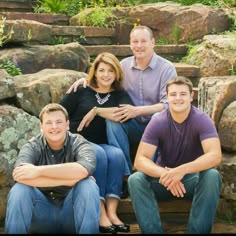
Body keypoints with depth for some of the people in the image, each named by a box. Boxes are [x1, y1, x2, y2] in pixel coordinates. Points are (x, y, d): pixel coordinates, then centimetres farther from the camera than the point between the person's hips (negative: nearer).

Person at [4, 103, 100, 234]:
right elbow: (21, 175, -28)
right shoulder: (33, 146, -5)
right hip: (42, 214, 1)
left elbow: (85, 169, -32)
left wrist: (39, 170, -34)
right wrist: (70, 179, -30)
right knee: (19, 190, -25)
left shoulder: (78, 143, -7)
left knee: (88, 185, -28)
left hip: (72, 211, 0)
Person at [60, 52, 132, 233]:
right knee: (99, 154, -34)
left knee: (117, 154, -32)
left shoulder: (120, 95, 12)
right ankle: (101, 213, -37)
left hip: (103, 145, 2)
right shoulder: (81, 91, 8)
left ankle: (111, 212, -38)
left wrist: (96, 111, -11)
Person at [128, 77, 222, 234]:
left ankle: (198, 231, -24)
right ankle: (153, 231, -22)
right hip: (164, 177, 1)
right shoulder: (158, 122, -12)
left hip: (193, 178, -1)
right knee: (135, 179, -26)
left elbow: (215, 156, -29)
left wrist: (182, 170, -44)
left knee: (212, 176, -33)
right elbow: (140, 160, -19)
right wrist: (164, 174, -40)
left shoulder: (202, 120, -15)